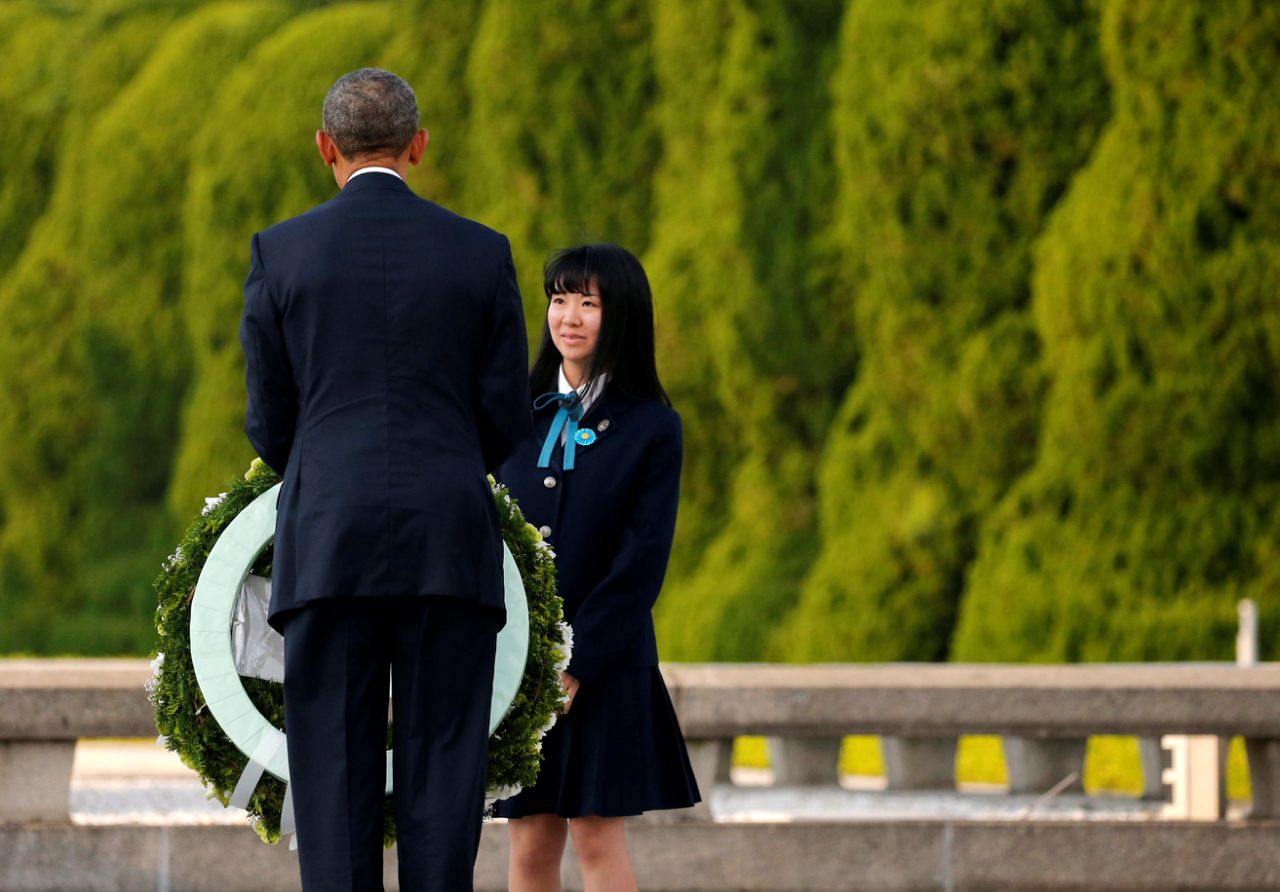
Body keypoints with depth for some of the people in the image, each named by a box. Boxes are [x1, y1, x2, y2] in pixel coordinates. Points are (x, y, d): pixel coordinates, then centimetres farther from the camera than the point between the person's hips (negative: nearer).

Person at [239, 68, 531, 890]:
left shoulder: (281, 253, 3)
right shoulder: (483, 253, 4)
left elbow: (271, 422, 8)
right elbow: (507, 418, 6)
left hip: (328, 544, 0)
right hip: (452, 545, 0)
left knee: (335, 769, 1)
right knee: (443, 766, 1)